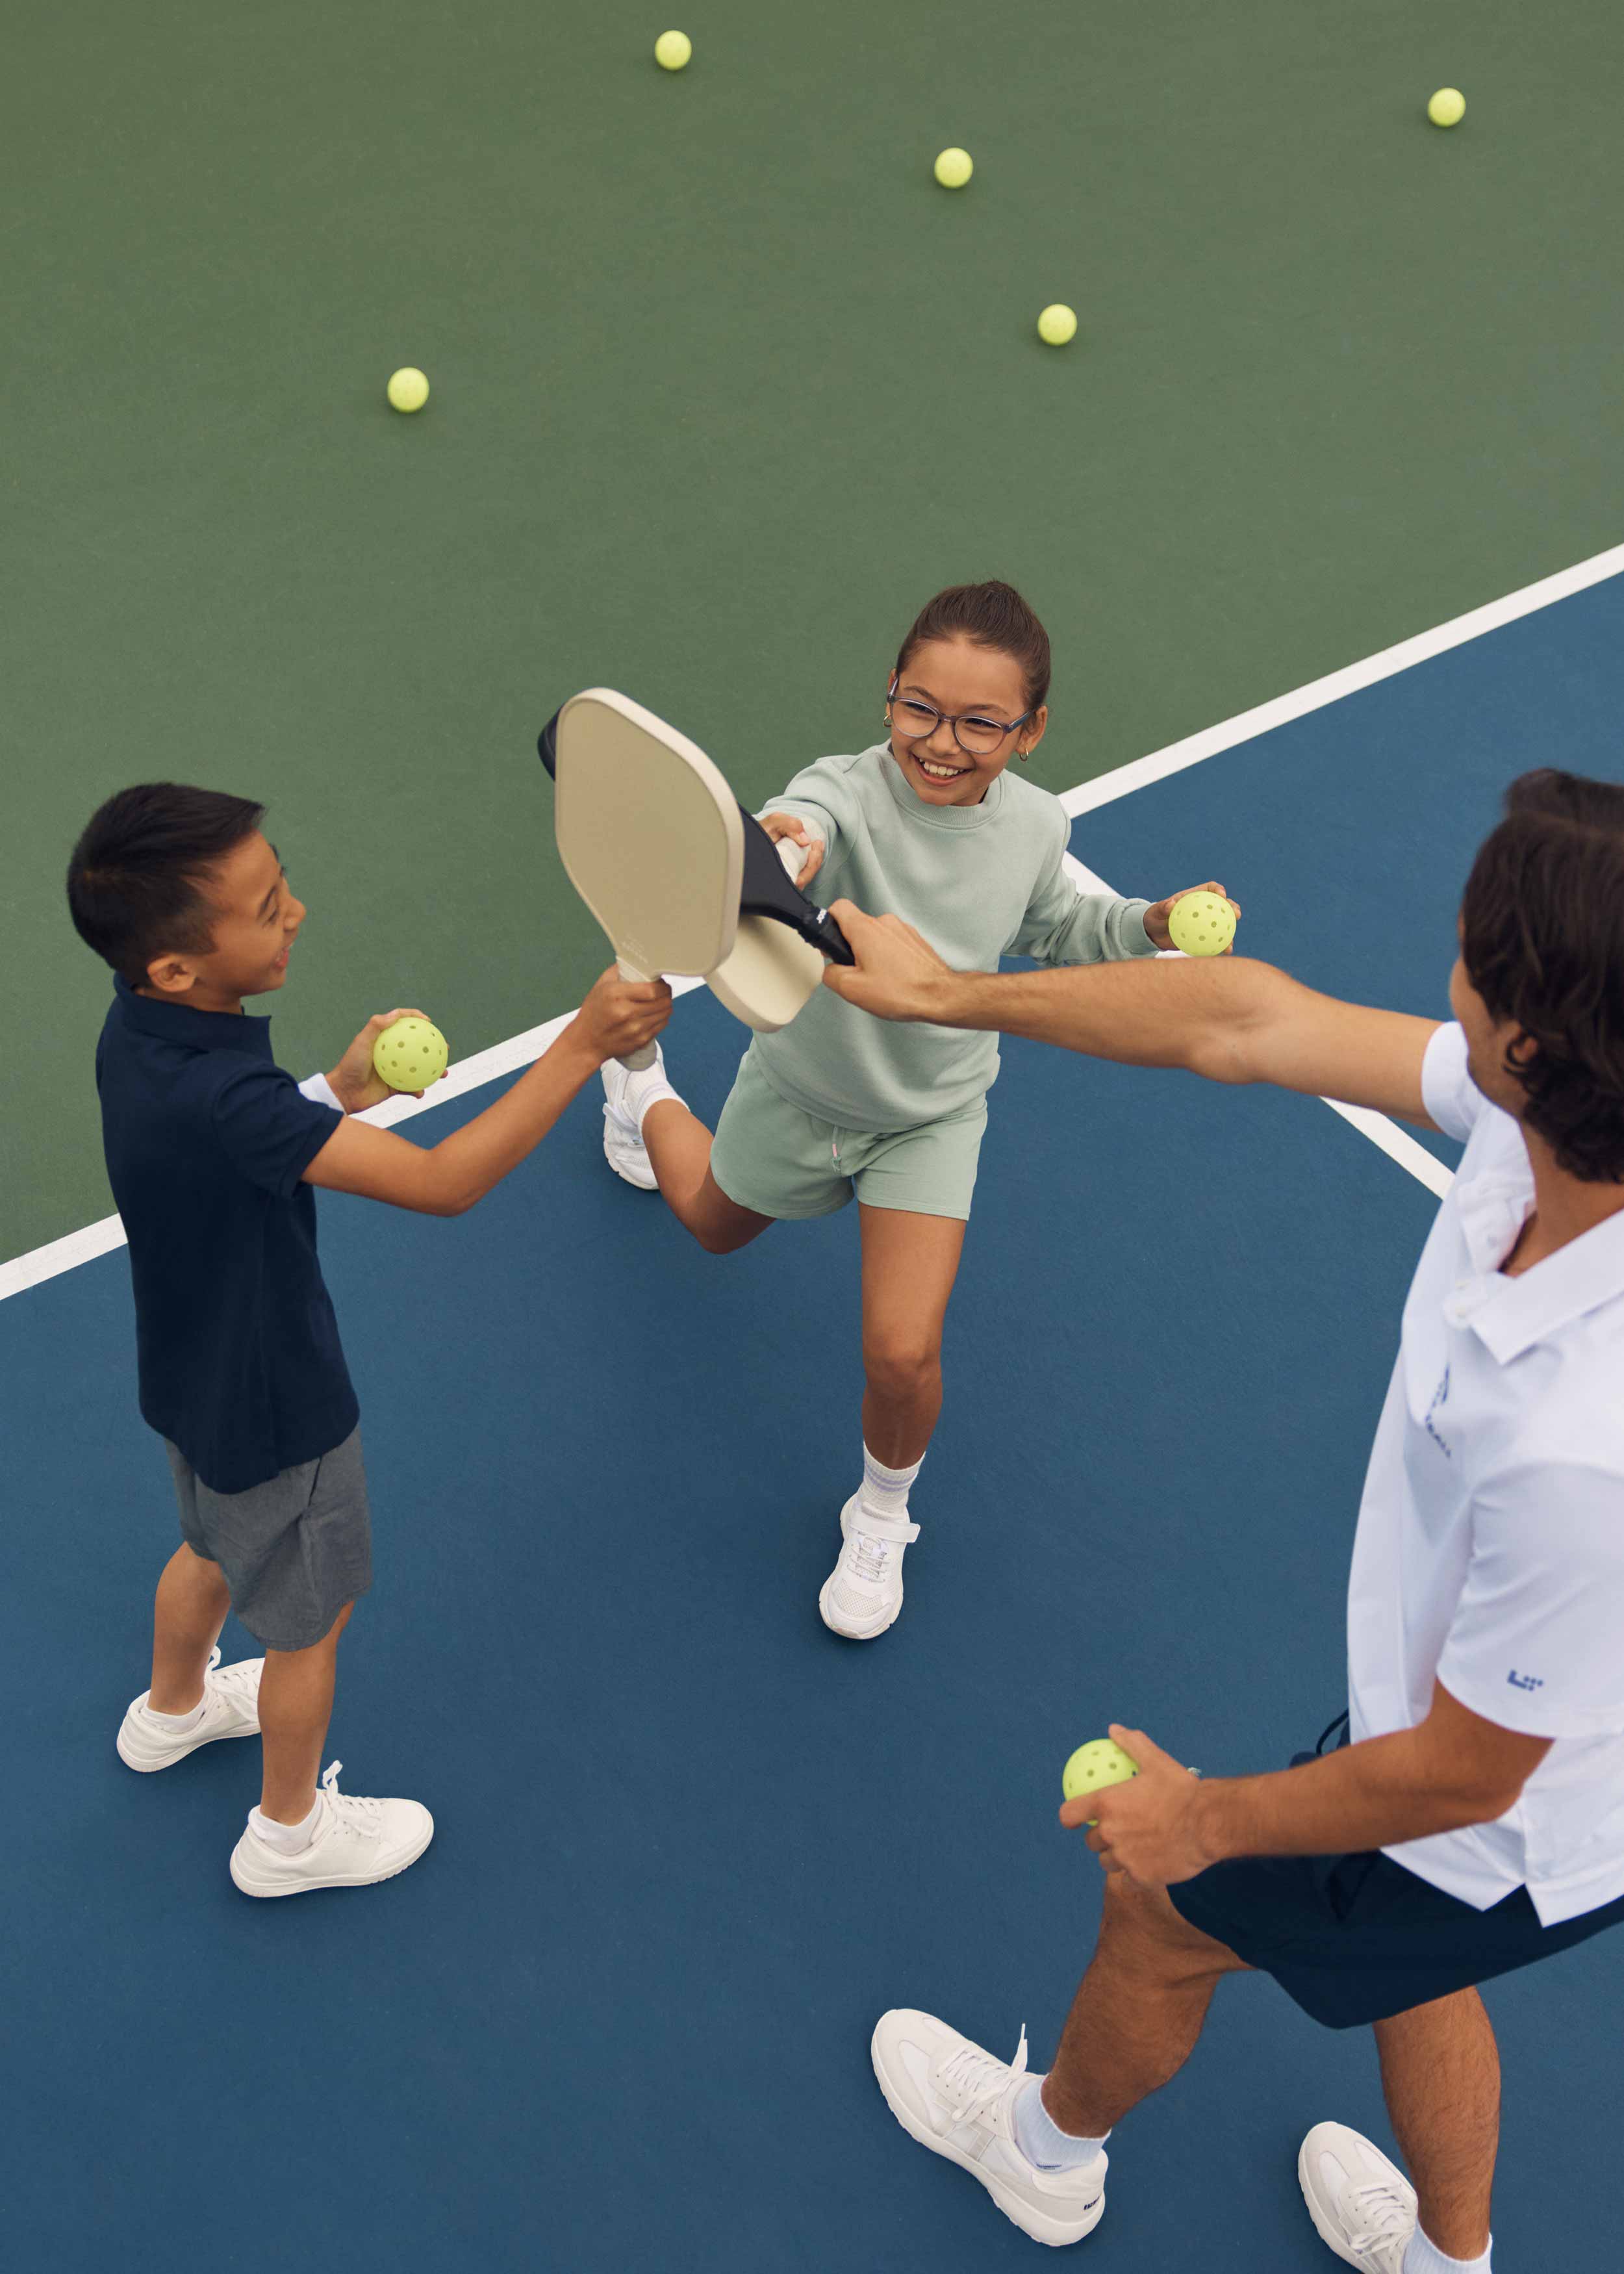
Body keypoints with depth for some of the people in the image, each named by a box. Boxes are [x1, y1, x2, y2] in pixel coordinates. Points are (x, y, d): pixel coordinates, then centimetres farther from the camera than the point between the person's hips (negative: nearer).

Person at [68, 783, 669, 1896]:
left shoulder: (142, 1034, -13)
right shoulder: (216, 1099, -42)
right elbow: (441, 1181, -44)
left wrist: (344, 1087, -6)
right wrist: (583, 1046, -46)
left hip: (200, 1375, 8)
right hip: (276, 1408, -8)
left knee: (219, 1547, 36)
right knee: (312, 1617, 19)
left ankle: (173, 1708, 64)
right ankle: (290, 1831, 44)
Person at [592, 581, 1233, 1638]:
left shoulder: (1036, 827, -19)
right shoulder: (850, 796, -34)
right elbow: (807, 826, -61)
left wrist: (1147, 924, -12)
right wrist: (785, 851, -84)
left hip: (932, 1114, 1)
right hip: (801, 1088, -1)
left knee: (903, 1352, -12)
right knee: (715, 1223, 30)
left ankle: (882, 1515, 22)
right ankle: (644, 1093, 65)